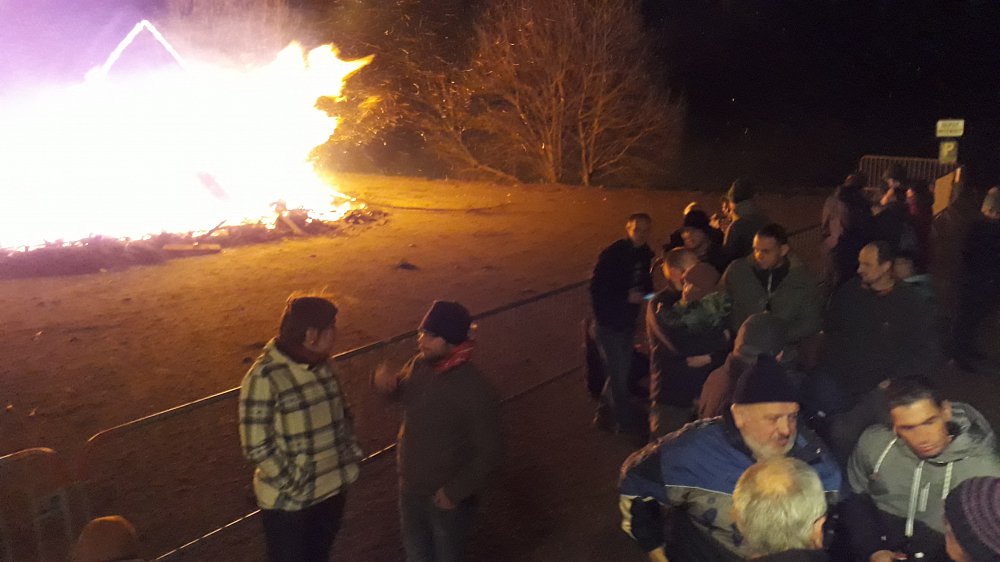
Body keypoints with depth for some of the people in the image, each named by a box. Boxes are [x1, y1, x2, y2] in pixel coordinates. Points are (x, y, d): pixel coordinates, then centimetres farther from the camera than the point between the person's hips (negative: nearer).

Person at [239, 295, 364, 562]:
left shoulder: (321, 364, -3)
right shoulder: (265, 378, -23)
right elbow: (256, 446, -20)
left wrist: (352, 451, 0)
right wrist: (293, 486, -18)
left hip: (333, 487, 6)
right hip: (289, 500, -6)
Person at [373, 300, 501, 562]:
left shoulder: (476, 391, -29)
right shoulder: (419, 365, -10)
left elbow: (488, 454, -22)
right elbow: (403, 392, 12)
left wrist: (455, 492, -19)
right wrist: (386, 382, -10)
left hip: (446, 497, -6)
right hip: (410, 488, 6)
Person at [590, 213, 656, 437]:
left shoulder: (645, 255, 3)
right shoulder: (612, 254, -18)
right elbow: (596, 288, -20)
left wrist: (646, 294, -7)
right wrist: (626, 297, -25)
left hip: (628, 323, 7)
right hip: (608, 324, -7)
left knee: (620, 372, 17)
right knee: (619, 375, -3)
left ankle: (605, 415, 35)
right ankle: (630, 423, 14)